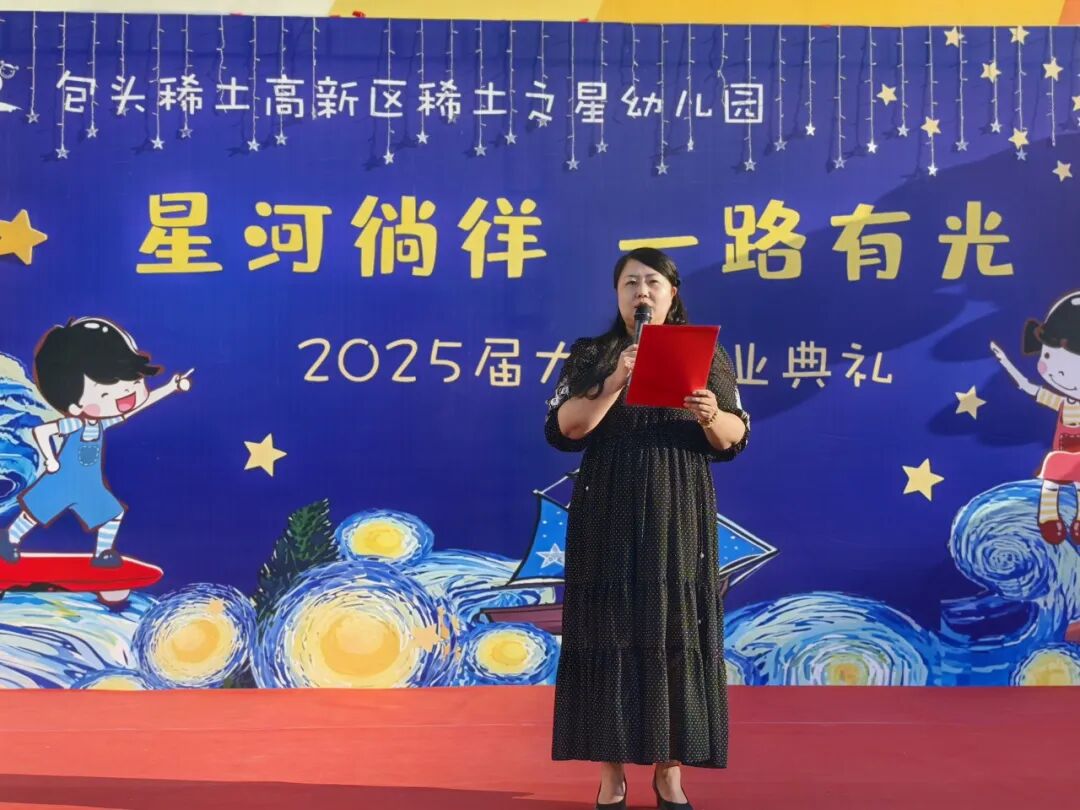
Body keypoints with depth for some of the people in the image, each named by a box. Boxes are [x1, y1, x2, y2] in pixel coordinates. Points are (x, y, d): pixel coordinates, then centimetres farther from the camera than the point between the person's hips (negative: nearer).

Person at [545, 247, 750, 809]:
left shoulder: (707, 355, 7)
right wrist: (615, 382, -17)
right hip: (608, 517, 0)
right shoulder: (590, 356, 5)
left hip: (678, 518, 1)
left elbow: (735, 439, 3)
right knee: (610, 632, -2)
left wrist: (711, 415, -19)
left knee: (675, 633, -1)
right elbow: (562, 430, -7)